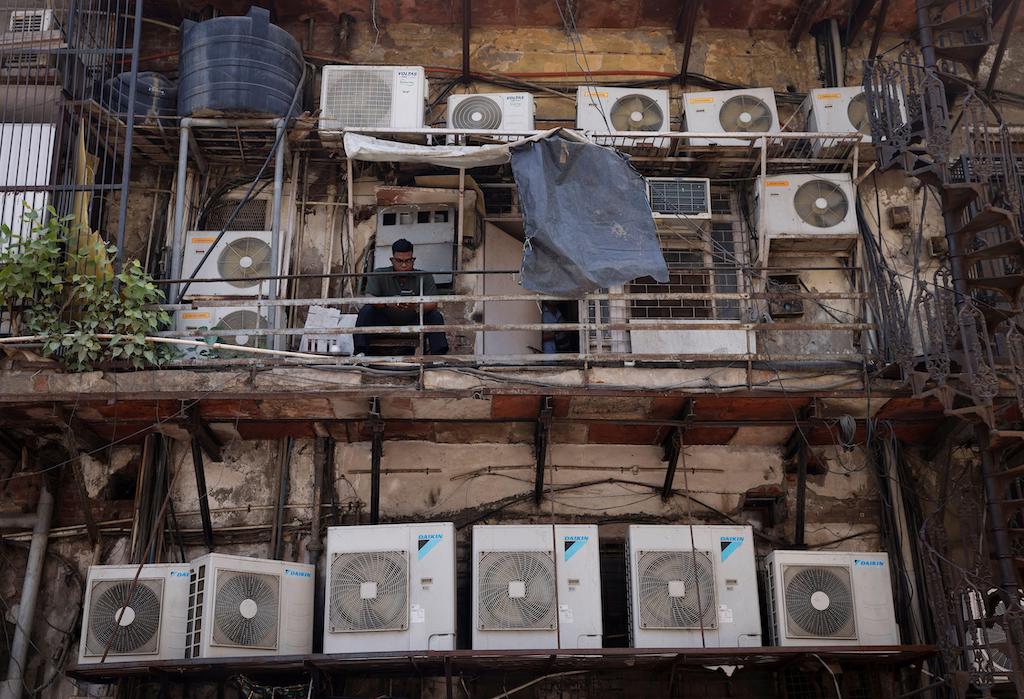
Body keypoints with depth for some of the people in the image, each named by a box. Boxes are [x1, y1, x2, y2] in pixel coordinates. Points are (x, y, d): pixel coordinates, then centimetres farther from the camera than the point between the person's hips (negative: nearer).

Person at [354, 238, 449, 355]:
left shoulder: (424, 277, -5)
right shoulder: (379, 275, -5)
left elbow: (432, 303, -17)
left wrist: (417, 306, -41)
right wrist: (387, 303, -40)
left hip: (413, 324, 0)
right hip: (385, 322, 0)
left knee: (436, 316, -22)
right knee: (366, 310, -25)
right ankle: (359, 353, -28)